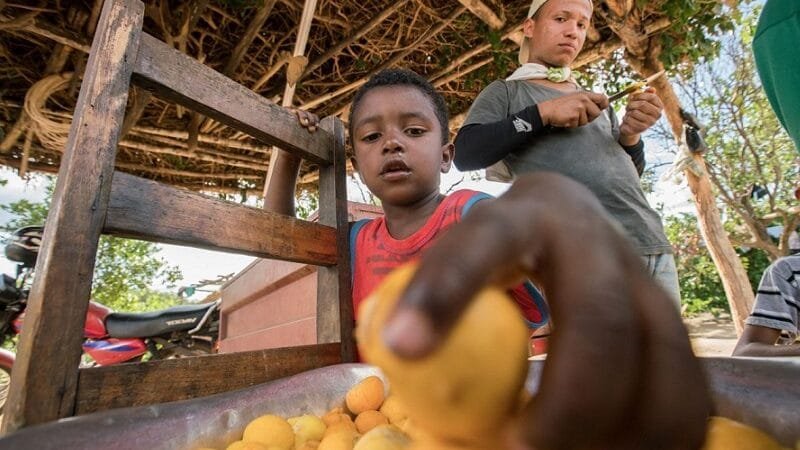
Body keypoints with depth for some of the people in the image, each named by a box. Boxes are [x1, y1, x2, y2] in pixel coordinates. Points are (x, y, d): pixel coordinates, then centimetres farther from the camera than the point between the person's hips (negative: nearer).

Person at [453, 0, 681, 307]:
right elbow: (466, 154, -10)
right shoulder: (506, 91, 7)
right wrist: (543, 113, -14)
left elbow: (628, 174, 24)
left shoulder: (596, 101, 25)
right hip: (587, 252, -7)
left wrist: (630, 135, 3)